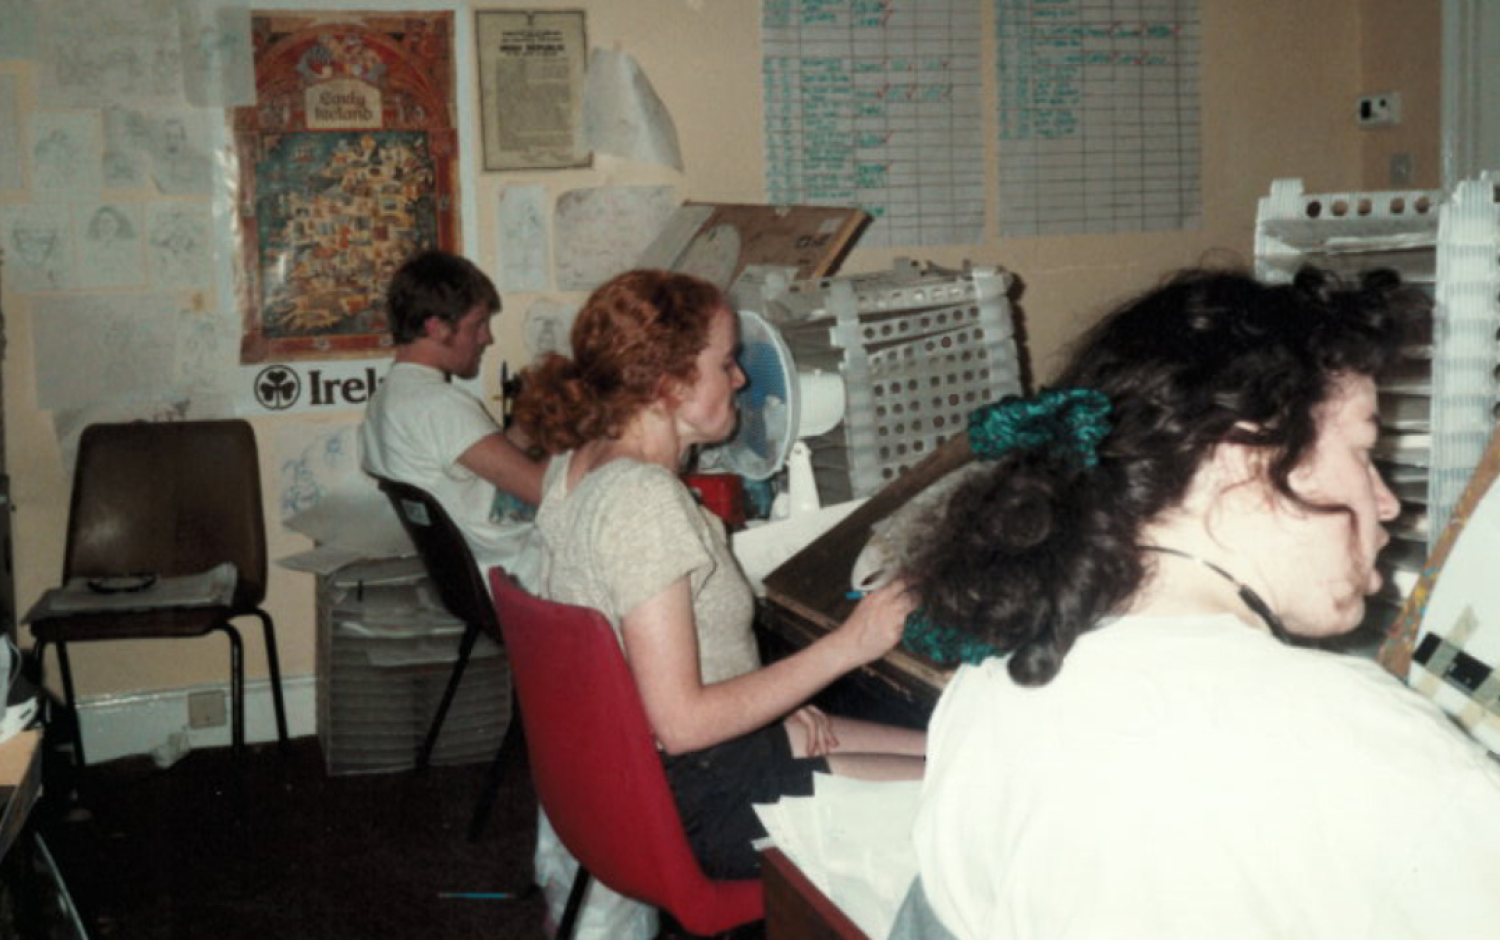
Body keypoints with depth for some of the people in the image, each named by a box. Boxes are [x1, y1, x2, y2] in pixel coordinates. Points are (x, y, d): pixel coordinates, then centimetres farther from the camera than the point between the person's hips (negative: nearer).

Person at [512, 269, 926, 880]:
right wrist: (844, 647, -20)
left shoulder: (579, 462, 4)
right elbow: (682, 723, -27)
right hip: (694, 799, -10)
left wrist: (775, 701, 3)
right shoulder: (643, 497, -26)